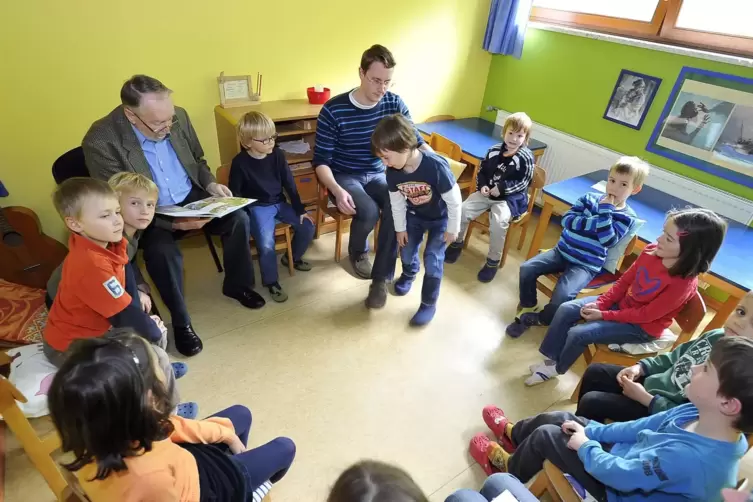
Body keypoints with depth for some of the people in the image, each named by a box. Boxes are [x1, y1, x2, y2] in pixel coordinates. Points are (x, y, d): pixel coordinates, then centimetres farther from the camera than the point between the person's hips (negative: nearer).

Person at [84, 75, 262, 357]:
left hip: (192, 198, 5)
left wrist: (210, 184, -11)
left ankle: (237, 285, 11)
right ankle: (181, 323, -7)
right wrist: (174, 223, -31)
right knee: (161, 250, -31)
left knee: (238, 219, -14)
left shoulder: (178, 116, -8)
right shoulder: (100, 142, -22)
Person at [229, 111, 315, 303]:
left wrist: (300, 210, 0)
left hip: (279, 203, 5)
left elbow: (289, 184, 2)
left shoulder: (278, 155, -3)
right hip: (257, 208, -5)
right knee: (266, 244, -25)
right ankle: (271, 282, 0)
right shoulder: (240, 162, -14)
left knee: (307, 226, -6)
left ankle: (293, 257, 22)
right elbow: (234, 193, -8)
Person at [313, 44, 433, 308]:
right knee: (369, 211, -33)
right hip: (344, 177, -3)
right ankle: (357, 252, 5)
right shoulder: (334, 110, -15)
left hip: (378, 175, 3)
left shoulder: (394, 104, -5)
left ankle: (381, 278, -16)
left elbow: (416, 142, -2)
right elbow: (321, 161, -13)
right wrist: (337, 191, -32)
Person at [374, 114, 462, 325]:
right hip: (414, 216, 5)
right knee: (406, 249, 15)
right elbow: (396, 202, -5)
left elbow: (454, 200, -27)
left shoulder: (436, 166, -40)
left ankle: (429, 304, 15)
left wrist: (452, 229, -16)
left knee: (432, 259, -4)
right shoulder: (393, 172, -22)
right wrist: (400, 228, 4)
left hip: (440, 218, -5)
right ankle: (408, 275, 51)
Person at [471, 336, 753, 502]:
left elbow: (620, 475, -31)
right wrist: (591, 430, 0)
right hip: (628, 457, 7)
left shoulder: (690, 457, -43)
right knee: (558, 419, 12)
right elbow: (645, 426, -3)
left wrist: (585, 445, -12)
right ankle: (513, 435, 44)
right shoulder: (697, 414, -18)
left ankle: (507, 470, 32)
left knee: (546, 436, -1)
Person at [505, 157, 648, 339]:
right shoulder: (590, 198, 3)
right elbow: (567, 220, -8)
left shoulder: (627, 217, -6)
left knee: (562, 296, -27)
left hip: (586, 265, -4)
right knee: (527, 269, -15)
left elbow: (608, 241, -20)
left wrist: (605, 211, -21)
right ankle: (527, 308, 8)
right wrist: (594, 222, -18)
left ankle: (540, 318, 4)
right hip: (563, 251, 4)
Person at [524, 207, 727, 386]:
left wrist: (604, 315, -18)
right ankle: (550, 359, 7)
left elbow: (645, 315, -23)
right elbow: (624, 281, 0)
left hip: (642, 327, -7)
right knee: (565, 310, -6)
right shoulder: (652, 251, -12)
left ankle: (557, 369, 10)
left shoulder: (684, 283, -29)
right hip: (620, 303, 7)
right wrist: (600, 303, -9)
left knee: (577, 334, -18)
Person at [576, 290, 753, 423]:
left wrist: (645, 398, -23)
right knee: (594, 372, 8)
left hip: (659, 410, -8)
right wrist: (641, 367, -1)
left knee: (591, 402, -15)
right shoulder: (715, 335, -4)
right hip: (652, 382, 8)